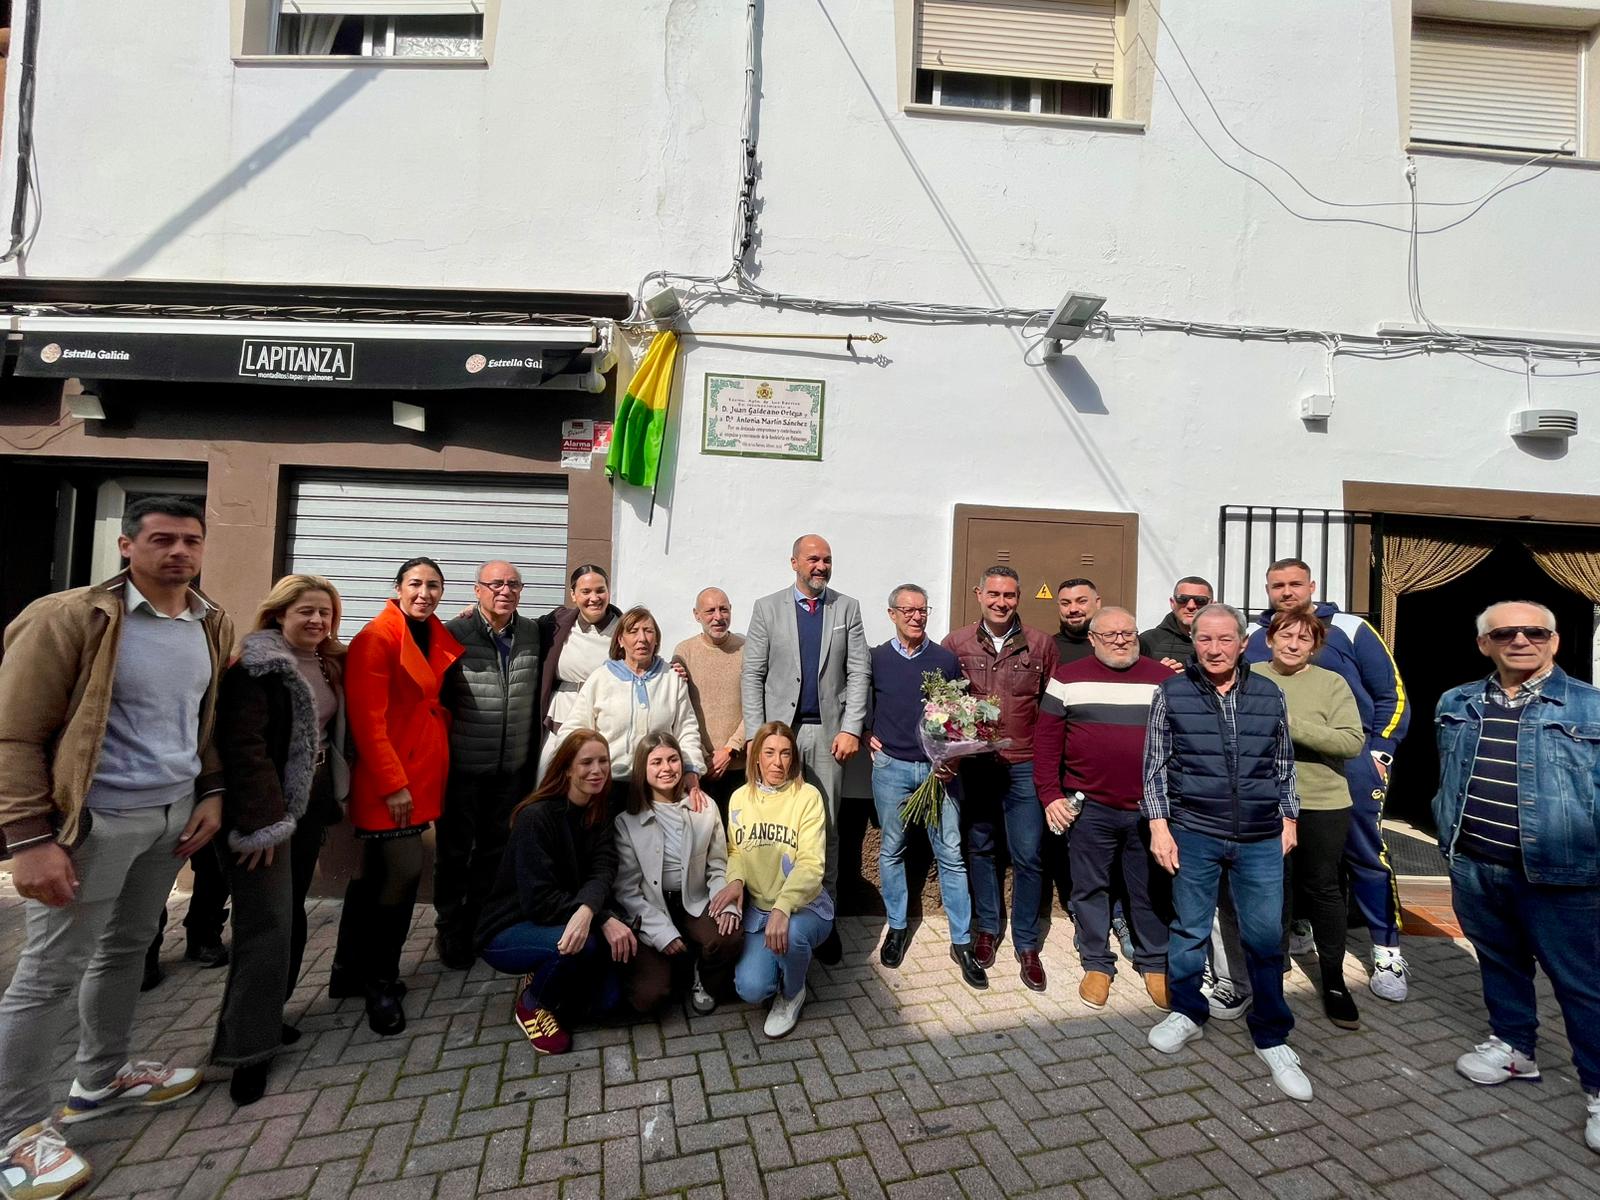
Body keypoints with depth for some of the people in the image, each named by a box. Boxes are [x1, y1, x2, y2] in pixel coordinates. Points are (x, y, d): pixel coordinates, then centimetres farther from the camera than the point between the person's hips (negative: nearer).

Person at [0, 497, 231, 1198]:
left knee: (127, 948, 19)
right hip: (95, 822, -5)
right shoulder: (69, 618, -14)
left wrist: (211, 792, 7)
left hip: (173, 814, 6)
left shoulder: (214, 627, 4)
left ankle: (103, 1078, 38)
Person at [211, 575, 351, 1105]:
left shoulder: (328, 664, 10)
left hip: (310, 803, 8)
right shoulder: (257, 663, -14)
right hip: (265, 808, -8)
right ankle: (248, 1048, 5)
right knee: (268, 922, -6)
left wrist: (331, 800, 12)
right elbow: (243, 744, -20)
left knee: (291, 912, 15)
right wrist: (261, 820, -24)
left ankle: (263, 1016, 31)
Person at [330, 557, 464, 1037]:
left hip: (420, 776, 8)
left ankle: (351, 973, 30)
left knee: (376, 876, 16)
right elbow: (367, 719, -17)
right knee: (405, 870, -7)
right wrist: (392, 783, -18)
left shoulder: (437, 638, 10)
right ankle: (380, 979, 12)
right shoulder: (377, 638, -13)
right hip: (387, 780, -8)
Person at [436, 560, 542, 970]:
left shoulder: (534, 634, 2)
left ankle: (480, 924, 35)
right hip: (462, 765, -3)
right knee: (455, 849, 13)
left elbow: (539, 694, 12)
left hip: (513, 767, 3)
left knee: (495, 849, 16)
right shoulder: (455, 633, -8)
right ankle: (450, 928, 32)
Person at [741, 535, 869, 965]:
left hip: (828, 731, 1)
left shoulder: (847, 608, 9)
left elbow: (859, 672, 4)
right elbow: (752, 675, 2)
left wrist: (851, 729, -5)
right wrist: (756, 734, -5)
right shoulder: (767, 608, 6)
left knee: (826, 828, 5)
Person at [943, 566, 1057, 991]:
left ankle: (1027, 944, 21)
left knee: (1028, 856, 3)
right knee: (979, 847, 13)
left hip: (1025, 765, -1)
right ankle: (987, 929, 32)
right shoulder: (956, 642, 0)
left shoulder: (1041, 645, 0)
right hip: (973, 763, 1)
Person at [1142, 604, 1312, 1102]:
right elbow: (1155, 764, -1)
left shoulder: (1270, 695, 5)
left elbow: (1283, 764, 14)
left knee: (1266, 937, 7)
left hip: (1261, 838, 2)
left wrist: (1288, 819, 12)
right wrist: (1159, 825, -5)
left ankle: (1271, 1038, 26)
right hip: (1193, 834, -1)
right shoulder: (1171, 693, -3)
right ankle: (1187, 1013, 32)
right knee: (1189, 930, 11)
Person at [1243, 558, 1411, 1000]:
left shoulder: (1350, 630, 0)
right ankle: (1292, 929, 30)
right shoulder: (1252, 638, 5)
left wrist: (1379, 751, -3)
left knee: (1365, 857, 4)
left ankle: (1387, 953, 17)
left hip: (1347, 763, -2)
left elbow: (1391, 693, 3)